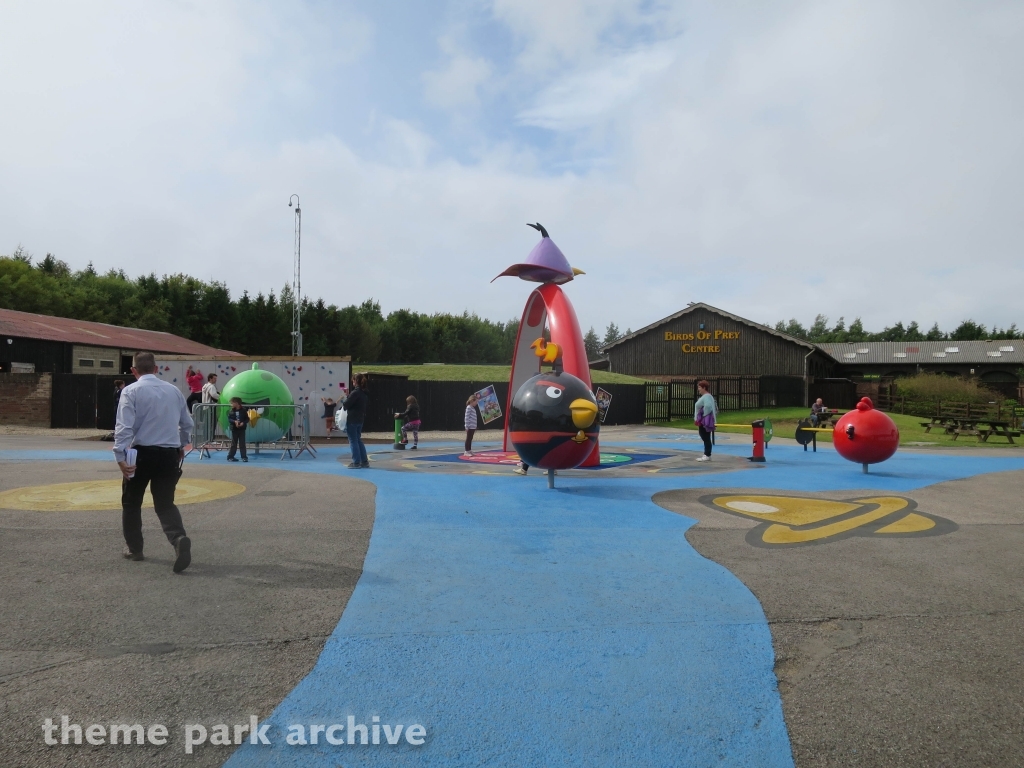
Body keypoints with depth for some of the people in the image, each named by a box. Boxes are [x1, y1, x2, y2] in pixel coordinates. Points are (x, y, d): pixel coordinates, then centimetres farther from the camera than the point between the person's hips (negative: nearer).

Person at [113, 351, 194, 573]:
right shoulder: (174, 390, 8)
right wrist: (181, 446, 32)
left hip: (142, 453, -3)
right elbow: (187, 424, 17)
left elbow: (124, 427, -16)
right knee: (165, 504, 6)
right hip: (169, 454, 3)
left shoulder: (131, 391, -5)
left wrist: (120, 456, -17)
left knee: (131, 502, 18)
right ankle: (179, 539, -19)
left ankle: (134, 548, 28)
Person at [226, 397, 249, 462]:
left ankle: (244, 457, 3)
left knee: (242, 444, 0)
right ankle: (230, 456, 14)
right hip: (234, 429, 1)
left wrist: (243, 423, -18)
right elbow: (229, 419, -3)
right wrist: (235, 422, -20)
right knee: (233, 444, 6)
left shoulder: (243, 410, -4)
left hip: (242, 429, -1)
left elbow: (247, 419, 0)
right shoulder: (231, 411, 1)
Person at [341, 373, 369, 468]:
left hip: (352, 420, -8)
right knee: (358, 440, 16)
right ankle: (364, 461, 16)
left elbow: (346, 404, -18)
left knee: (353, 441, 0)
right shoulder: (364, 393, 8)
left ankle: (356, 463, 4)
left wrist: (344, 400, 5)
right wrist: (348, 395, 11)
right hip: (360, 419, 8)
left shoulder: (355, 392, -18)